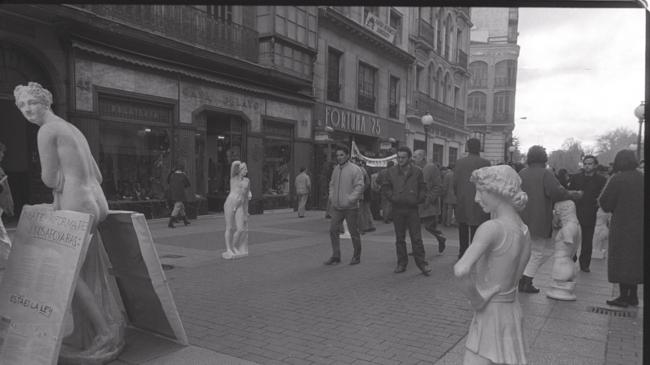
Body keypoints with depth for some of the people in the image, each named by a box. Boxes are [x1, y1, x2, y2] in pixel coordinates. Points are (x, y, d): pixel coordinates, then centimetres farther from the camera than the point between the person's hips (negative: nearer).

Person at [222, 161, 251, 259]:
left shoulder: (247, 181, 15)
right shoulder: (233, 178, 7)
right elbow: (234, 164, -7)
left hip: (240, 206, 3)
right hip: (230, 203, -3)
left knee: (241, 229, -6)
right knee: (229, 228, 0)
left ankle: (234, 248, 15)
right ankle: (228, 250, 10)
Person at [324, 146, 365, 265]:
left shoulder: (355, 169, -9)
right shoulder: (336, 169, 12)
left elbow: (359, 187, -15)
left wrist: (350, 200, -22)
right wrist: (331, 196, 7)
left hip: (350, 208, -6)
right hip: (336, 207, 6)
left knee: (354, 232, 5)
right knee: (333, 230, 2)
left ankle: (356, 256, 20)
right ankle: (336, 256, 12)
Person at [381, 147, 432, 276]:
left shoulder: (417, 171, 4)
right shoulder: (391, 171, 5)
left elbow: (423, 188, 8)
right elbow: (385, 188, 7)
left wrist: (419, 200, -6)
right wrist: (393, 197, -7)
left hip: (412, 208, -1)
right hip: (397, 209, 2)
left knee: (416, 238, -2)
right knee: (400, 238, 9)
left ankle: (422, 263, 5)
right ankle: (401, 263, 17)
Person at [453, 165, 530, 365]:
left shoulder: (492, 228, -21)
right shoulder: (524, 230, 2)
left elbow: (461, 269, -34)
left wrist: (475, 297, -19)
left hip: (490, 313, -8)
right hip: (511, 310, 8)